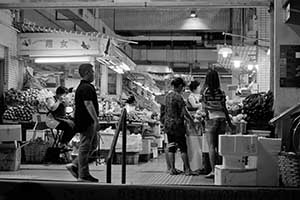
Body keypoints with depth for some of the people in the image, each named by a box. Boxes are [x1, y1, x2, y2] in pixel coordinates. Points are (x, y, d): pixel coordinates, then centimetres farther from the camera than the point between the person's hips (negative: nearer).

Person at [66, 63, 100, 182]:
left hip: (85, 121, 11)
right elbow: (88, 104, -25)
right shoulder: (87, 88, -17)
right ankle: (83, 175, 2)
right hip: (87, 122, -11)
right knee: (85, 147, -4)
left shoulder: (81, 86, 17)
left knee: (92, 146, 16)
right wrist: (96, 120, -26)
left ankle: (74, 165, 14)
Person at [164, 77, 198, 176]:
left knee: (171, 147, 9)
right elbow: (184, 112, -16)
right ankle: (187, 169, 2)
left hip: (168, 124, 7)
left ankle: (172, 169, 12)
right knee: (183, 147, -1)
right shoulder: (178, 96, -15)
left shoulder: (168, 95, 9)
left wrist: (185, 117, 22)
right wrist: (191, 120, 0)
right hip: (177, 124, -7)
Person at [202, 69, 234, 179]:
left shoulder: (205, 91, -6)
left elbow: (206, 107, -5)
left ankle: (213, 170, -7)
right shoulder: (221, 92, 5)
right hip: (222, 118, 4)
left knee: (211, 146, -3)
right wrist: (229, 122, 14)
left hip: (211, 119, -4)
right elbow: (224, 108, 7)